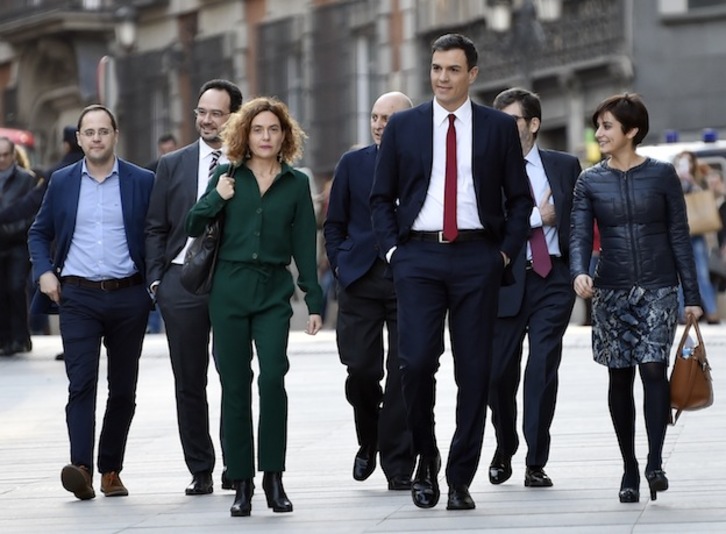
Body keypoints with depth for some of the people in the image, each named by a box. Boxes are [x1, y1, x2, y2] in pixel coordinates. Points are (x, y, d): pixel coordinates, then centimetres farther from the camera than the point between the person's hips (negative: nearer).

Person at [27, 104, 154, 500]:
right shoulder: (62, 182, 8)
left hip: (128, 297, 0)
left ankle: (111, 470, 15)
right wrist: (44, 272, 2)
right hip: (78, 297, 0)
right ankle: (81, 468, -22)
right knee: (81, 382, -13)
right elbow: (39, 233, 17)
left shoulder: (142, 182, 3)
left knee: (123, 389, 6)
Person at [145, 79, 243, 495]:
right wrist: (156, 280, 1)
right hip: (182, 282, 2)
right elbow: (156, 229, 10)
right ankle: (200, 471, 12)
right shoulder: (173, 165, 9)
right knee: (189, 383, 5)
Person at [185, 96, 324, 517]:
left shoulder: (296, 184, 6)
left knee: (272, 377, -16)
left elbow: (305, 246, 6)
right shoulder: (228, 178, 7)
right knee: (235, 385, 1)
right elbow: (193, 228, 5)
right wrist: (217, 199, -11)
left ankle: (273, 476, -6)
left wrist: (315, 302, 2)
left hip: (274, 292, -1)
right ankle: (242, 483, 7)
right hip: (230, 288, 1)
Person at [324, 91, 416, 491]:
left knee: (403, 374, -3)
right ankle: (369, 440, 22)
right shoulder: (352, 164, 8)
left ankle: (398, 468, 4)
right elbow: (334, 224, 14)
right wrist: (341, 266, 3)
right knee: (361, 368, -6)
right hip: (360, 279, 1)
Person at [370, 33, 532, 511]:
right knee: (416, 360, -13)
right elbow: (382, 197, 12)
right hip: (418, 257, 0)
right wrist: (392, 248, 1)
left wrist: (506, 252, 0)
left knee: (474, 370, 0)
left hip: (477, 257, 0)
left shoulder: (500, 127, 7)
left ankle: (461, 479, 7)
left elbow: (519, 198, 10)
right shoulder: (403, 126, 9)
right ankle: (426, 458, 9)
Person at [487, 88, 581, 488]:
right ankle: (504, 451, 30)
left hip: (553, 279, 0)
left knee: (543, 368, -9)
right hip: (506, 280, 0)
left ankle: (536, 464, -3)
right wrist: (538, 217, -8)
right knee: (499, 373, 5)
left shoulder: (565, 166, 9)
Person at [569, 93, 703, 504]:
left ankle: (655, 462, -14)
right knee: (620, 377, 4)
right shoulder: (590, 182, 5)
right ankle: (630, 469, 12)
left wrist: (692, 295, 0)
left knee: (653, 368, -16)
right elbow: (579, 235, -3)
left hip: (658, 288, -2)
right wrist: (580, 273, -24)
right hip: (611, 291, 2)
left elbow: (679, 235, 2)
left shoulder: (662, 175, 1)